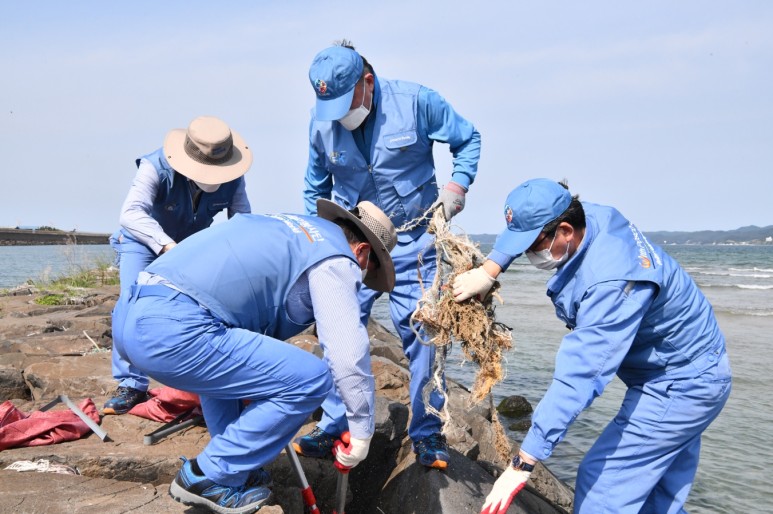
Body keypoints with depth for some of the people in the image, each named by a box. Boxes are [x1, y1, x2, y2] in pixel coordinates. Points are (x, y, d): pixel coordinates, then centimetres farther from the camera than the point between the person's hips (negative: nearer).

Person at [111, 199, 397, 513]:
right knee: (311, 380, -3)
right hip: (175, 332, -10)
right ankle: (208, 478, 9)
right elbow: (349, 352, -6)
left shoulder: (289, 227, 28)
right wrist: (362, 431, 8)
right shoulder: (336, 257, 3)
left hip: (130, 315, 10)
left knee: (225, 360, 36)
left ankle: (234, 465, 28)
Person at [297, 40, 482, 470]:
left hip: (412, 242, -2)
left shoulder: (415, 101, -13)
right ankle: (335, 427, 14)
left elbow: (469, 139, 1)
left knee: (421, 333, 0)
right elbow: (316, 187, 13)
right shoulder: (322, 121, -4)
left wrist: (457, 186, -14)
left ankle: (428, 431, 15)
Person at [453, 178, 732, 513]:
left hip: (681, 384, -9)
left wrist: (522, 464, -39)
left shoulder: (613, 282, -36)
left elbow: (578, 378, -40)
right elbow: (523, 228, 10)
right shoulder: (592, 216, -10)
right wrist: (487, 272, -4)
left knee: (602, 480, -10)